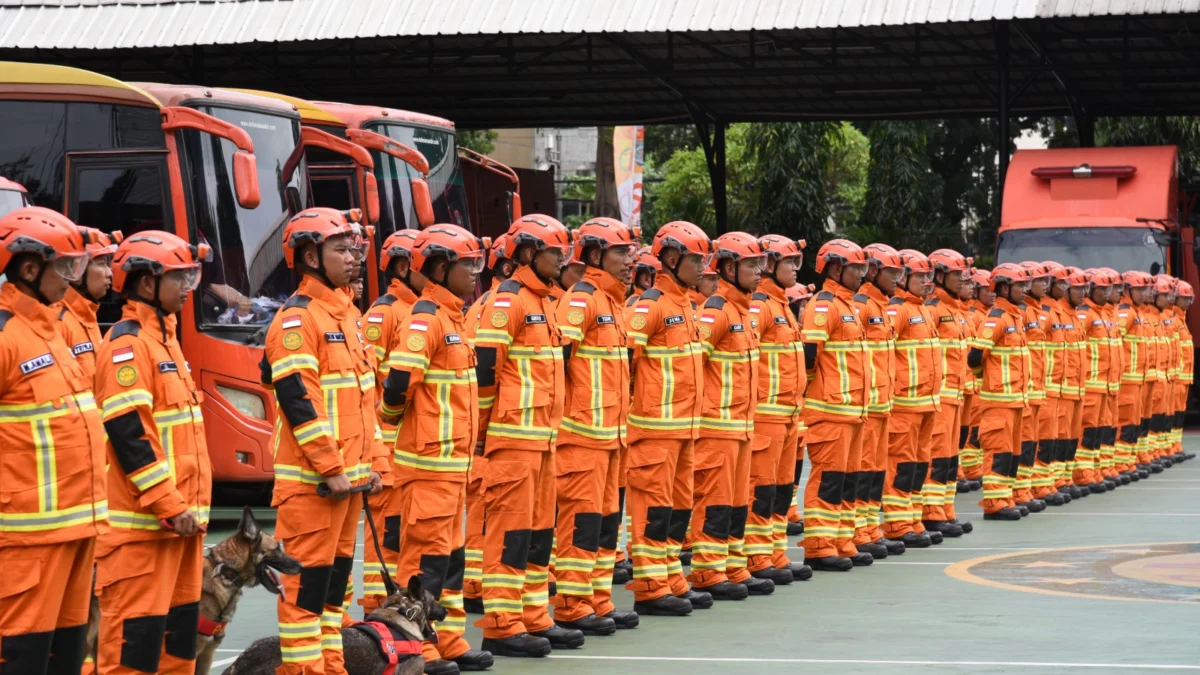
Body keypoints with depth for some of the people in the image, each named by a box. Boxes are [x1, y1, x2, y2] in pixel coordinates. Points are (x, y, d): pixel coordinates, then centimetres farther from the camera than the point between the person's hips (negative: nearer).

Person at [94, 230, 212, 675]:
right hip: (145, 523, -10)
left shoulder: (163, 337, 17)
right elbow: (127, 434, -20)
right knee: (136, 639, -8)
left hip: (179, 517, 10)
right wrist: (169, 505, -20)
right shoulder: (127, 344, -13)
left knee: (179, 630, 14)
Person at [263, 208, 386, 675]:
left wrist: (375, 462, 15)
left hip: (348, 474, 9)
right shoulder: (297, 319, -12)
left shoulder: (347, 314, 16)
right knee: (307, 582, -5)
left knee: (336, 577, 13)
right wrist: (330, 469, -20)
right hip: (311, 478, -9)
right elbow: (297, 400, -19)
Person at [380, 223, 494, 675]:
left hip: (453, 458, 9)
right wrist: (391, 418, -5)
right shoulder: (425, 320, -16)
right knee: (426, 554, -4)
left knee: (451, 554, 14)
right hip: (429, 460, -9)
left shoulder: (452, 317, 15)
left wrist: (469, 437, 14)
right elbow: (398, 383, -22)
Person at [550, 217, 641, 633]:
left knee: (606, 517, 12)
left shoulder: (613, 301, 17)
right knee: (581, 517, -6)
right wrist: (559, 415, -16)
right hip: (583, 431, -9)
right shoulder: (581, 299, -12)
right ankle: (572, 607, -2)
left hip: (609, 431, 9)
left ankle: (598, 602, 18)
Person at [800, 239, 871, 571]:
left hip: (852, 409, 9)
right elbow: (808, 354, -19)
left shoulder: (847, 305, 19)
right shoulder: (824, 305, -12)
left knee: (846, 478, 12)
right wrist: (814, 391, -11)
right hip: (831, 410, -9)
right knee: (828, 478, -7)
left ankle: (842, 543, 17)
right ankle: (819, 548, -5)